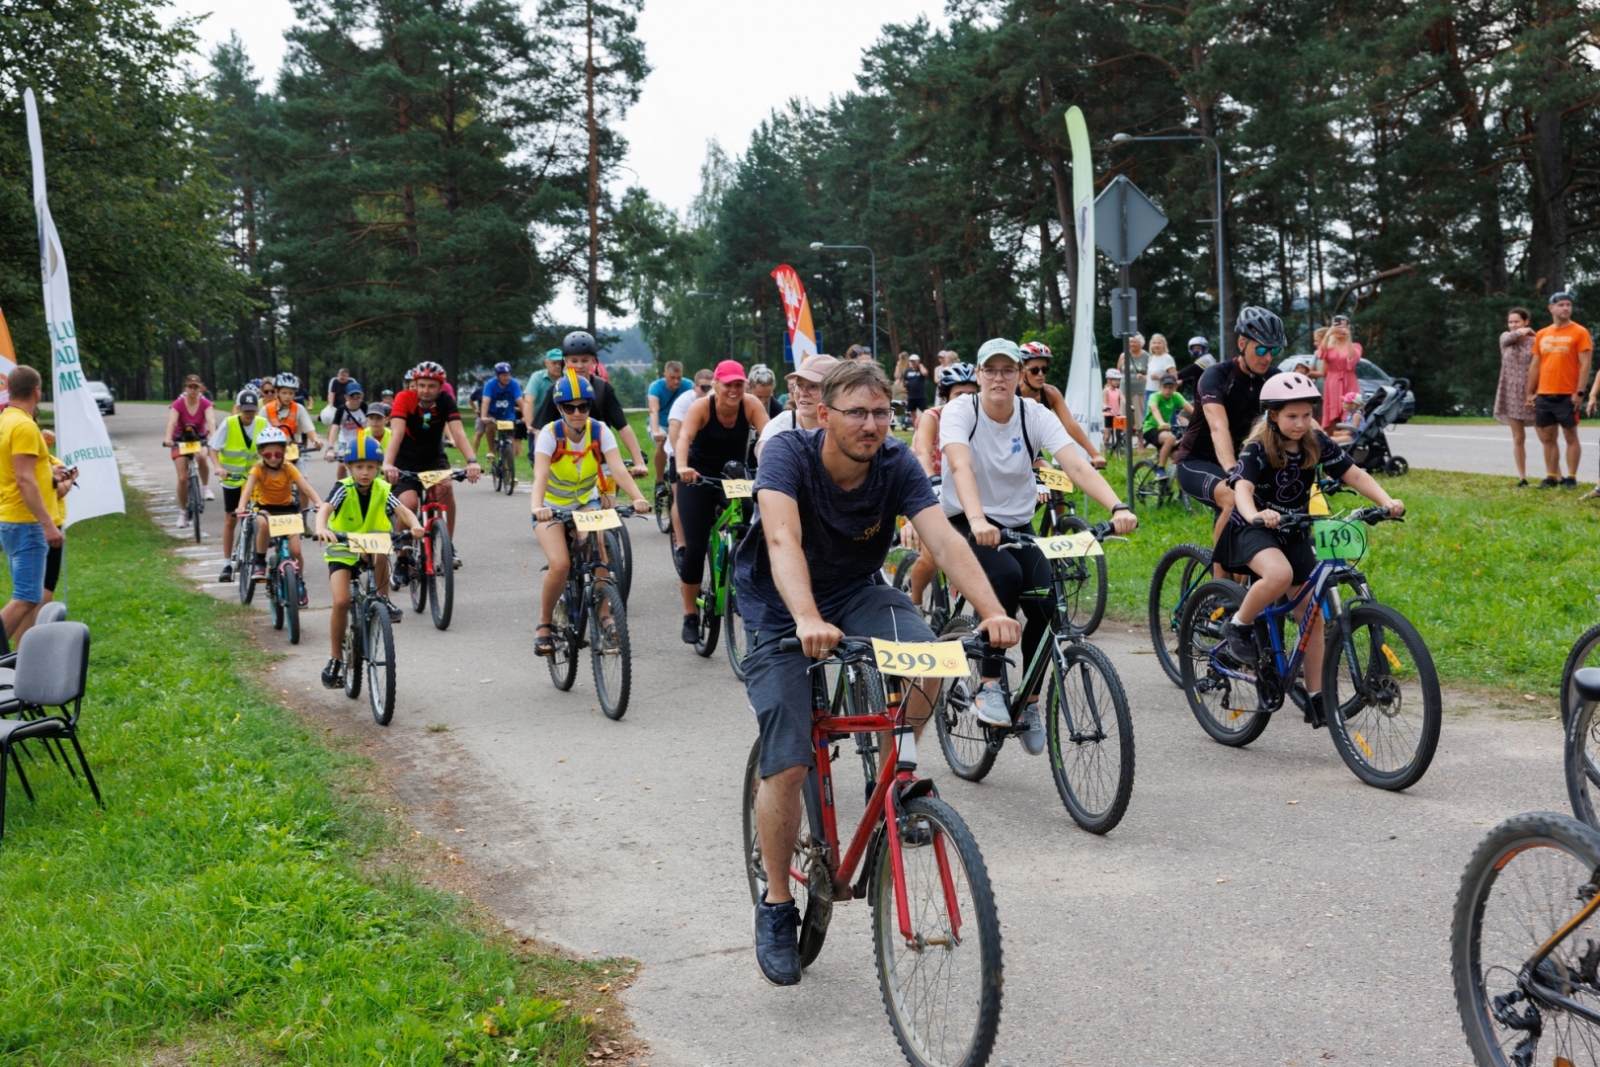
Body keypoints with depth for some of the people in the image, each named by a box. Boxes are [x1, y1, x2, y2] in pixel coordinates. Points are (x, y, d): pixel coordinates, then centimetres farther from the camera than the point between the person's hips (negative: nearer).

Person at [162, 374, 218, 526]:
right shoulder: (178, 404, -18)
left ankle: (207, 488, -15)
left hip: (199, 438, 0)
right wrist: (168, 439, -50)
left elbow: (211, 420, -30)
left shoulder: (205, 404, -14)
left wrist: (213, 437, -49)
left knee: (201, 457, -36)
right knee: (182, 478, -8)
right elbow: (171, 422, -32)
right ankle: (183, 513, 6)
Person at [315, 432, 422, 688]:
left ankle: (382, 601, -12)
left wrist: (415, 525, -46)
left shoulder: (382, 490, -9)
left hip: (370, 552, 2)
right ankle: (335, 658, -2)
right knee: (341, 602, -19)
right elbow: (325, 508, -32)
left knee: (380, 553, -34)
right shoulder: (344, 489, -15)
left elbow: (402, 510, -23)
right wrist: (322, 528, -54)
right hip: (341, 552, -2)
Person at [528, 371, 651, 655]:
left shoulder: (600, 431, -17)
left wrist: (637, 498, -48)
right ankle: (544, 624, -1)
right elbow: (540, 475, -36)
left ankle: (603, 615, -10)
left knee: (597, 550, -27)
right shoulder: (550, 434, -22)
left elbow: (618, 469, -30)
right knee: (560, 565, -23)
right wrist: (537, 507, -55)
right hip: (552, 506, -2)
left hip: (586, 502, 2)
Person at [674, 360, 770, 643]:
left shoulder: (750, 405, -15)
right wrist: (682, 467, -56)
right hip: (699, 479, -2)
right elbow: (684, 436, -37)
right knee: (695, 547, -7)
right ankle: (690, 616, 6)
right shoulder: (701, 407, -20)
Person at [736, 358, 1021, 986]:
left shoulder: (896, 464, -15)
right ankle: (776, 904, 9)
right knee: (787, 766, -12)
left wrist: (992, 612, -42)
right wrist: (808, 621, -57)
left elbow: (944, 538, -26)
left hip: (856, 593, 3)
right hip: (781, 612, -3)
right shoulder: (788, 454, -24)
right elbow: (782, 540, -40)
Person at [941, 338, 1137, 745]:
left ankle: (1029, 702, 5)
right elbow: (961, 466, -32)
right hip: (966, 525, -3)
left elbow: (1077, 465, -22)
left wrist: (1117, 507, -39)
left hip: (1018, 526, 3)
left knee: (1045, 605, -20)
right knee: (1006, 575, -34)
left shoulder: (1036, 415, -7)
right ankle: (989, 688, -22)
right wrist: (977, 521, -51)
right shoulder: (960, 412, -14)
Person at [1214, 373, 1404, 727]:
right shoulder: (1258, 449, -20)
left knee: (1314, 613, 1)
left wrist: (1386, 502, -26)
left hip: (1294, 532, 5)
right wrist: (1255, 515, -57)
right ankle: (1239, 625, -10)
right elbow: (1243, 488, -35)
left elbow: (1354, 475, -9)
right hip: (1253, 529, -5)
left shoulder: (1318, 444, -7)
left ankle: (1315, 698, 10)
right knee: (1279, 574, -37)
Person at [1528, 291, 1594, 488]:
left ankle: (1571, 478, 5)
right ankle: (1551, 476, 16)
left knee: (1571, 437, 1)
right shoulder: (1542, 335, 11)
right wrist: (1530, 392, 10)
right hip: (1543, 396, 5)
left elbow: (1585, 365, -8)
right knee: (1547, 438, 8)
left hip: (1567, 396, -5)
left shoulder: (1579, 333, -4)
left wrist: (1579, 392, -14)